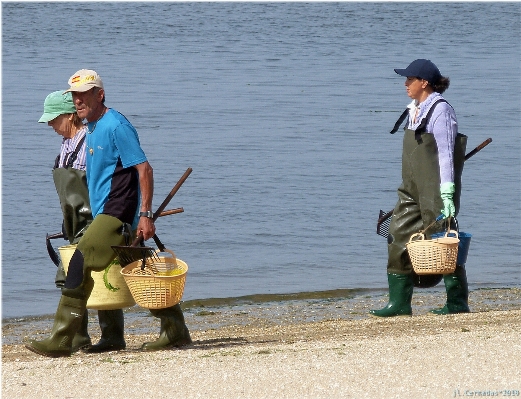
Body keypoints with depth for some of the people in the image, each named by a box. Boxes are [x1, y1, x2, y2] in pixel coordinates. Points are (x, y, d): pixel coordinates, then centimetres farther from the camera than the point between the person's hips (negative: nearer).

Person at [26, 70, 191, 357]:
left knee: (80, 265, -15)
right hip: (104, 214, 10)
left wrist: (145, 214, -21)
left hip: (116, 214, -10)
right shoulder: (92, 128, 16)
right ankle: (175, 331, 19)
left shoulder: (116, 126, -14)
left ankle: (60, 340, -15)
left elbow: (143, 169, -16)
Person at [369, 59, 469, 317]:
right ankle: (399, 302, 5)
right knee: (398, 238, 3)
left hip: (434, 189, -9)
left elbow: (445, 154, -18)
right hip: (413, 189, 9)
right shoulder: (415, 110, 14)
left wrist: (446, 193, -23)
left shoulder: (440, 111, -13)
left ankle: (457, 302, 7)